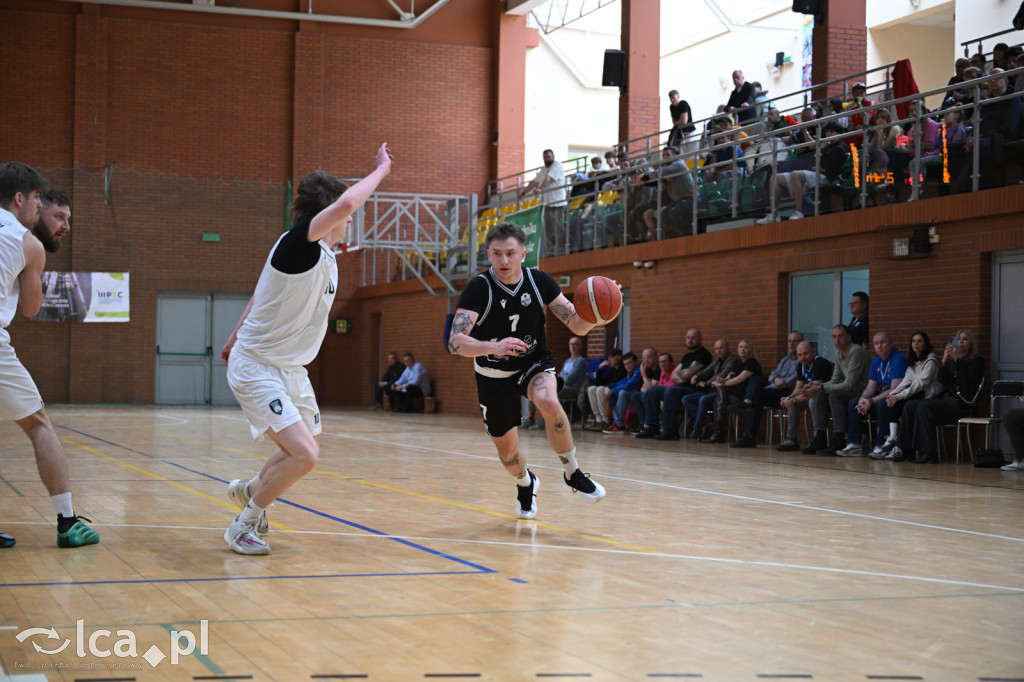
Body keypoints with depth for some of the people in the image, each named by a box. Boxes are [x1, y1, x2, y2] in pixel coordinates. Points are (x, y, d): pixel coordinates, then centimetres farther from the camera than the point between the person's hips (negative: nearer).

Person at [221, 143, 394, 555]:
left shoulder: (326, 256, 7)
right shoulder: (297, 244, -22)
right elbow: (345, 203, -41)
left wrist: (235, 339, 31)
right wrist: (382, 169, -25)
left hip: (291, 369, 10)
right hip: (256, 367, -10)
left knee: (306, 451, 22)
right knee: (303, 455, -20)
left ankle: (249, 490, 48)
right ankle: (243, 525, 0)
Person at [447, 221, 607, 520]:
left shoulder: (540, 282, -13)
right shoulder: (478, 289, -22)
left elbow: (578, 326, -12)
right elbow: (455, 342, -32)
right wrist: (493, 347, -51)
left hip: (534, 362, 0)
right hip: (494, 373, 0)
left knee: (549, 402, -33)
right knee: (506, 451, 9)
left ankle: (572, 472, -10)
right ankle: (525, 483, 46)